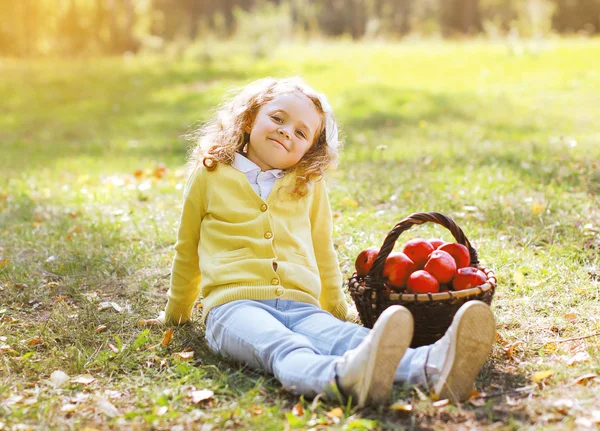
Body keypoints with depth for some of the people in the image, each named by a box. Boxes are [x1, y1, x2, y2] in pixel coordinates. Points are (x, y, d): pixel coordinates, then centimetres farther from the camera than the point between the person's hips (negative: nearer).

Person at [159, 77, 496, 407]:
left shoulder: (310, 185, 17)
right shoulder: (210, 174, 11)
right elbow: (188, 250, 22)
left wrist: (335, 309, 34)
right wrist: (177, 311, 32)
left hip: (299, 306, 3)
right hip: (234, 305, -2)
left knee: (349, 339, -30)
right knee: (283, 348, -37)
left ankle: (435, 367, -59)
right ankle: (346, 377, -69)